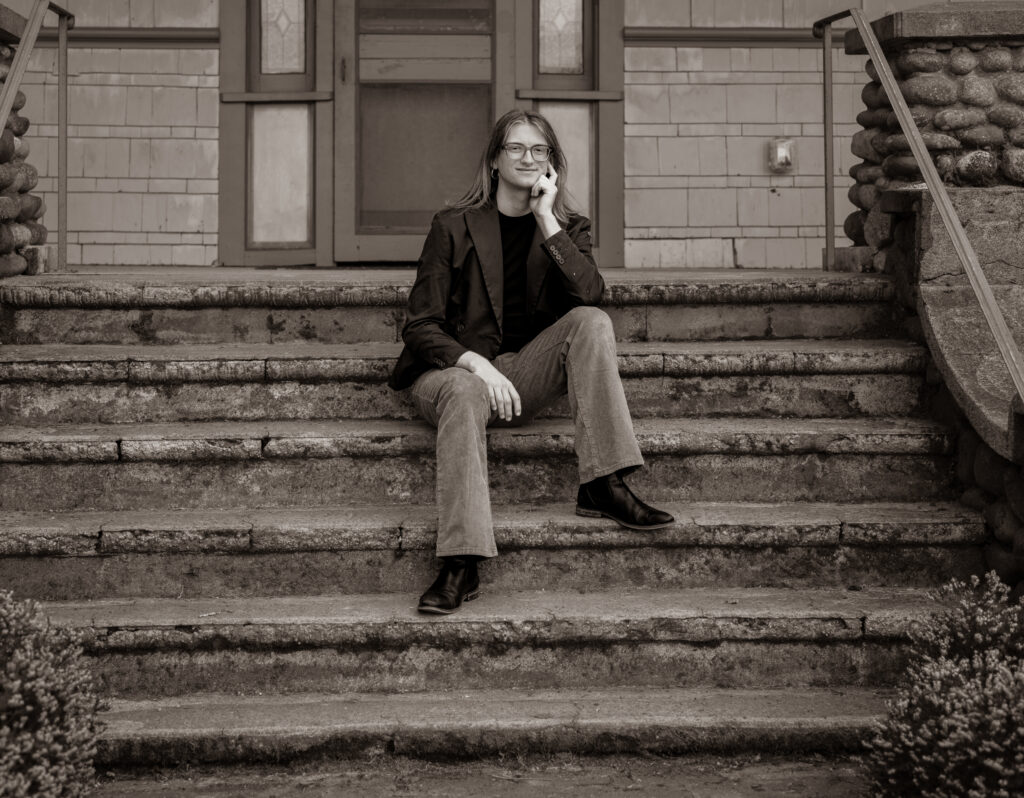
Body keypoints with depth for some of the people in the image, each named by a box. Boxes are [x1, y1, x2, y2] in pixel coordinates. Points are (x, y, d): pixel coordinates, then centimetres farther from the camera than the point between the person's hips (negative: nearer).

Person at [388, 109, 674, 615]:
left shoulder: (567, 228, 11)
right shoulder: (454, 226, 2)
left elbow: (590, 294, -11)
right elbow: (420, 326, -4)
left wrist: (546, 220, -13)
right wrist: (477, 364, -21)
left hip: (523, 376, 3)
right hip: (453, 369, -3)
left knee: (591, 323, -22)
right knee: (466, 393, -38)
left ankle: (603, 487, -30)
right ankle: (461, 567, -48)